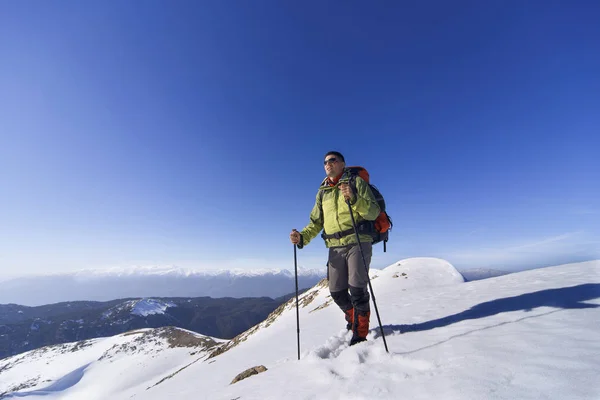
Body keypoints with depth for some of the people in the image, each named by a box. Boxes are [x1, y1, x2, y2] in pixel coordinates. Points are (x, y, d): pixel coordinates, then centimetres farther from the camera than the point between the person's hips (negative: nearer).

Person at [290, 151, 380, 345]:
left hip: (358, 243, -4)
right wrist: (302, 237, -2)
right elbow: (316, 222, 15)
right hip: (335, 247, 5)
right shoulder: (322, 192, 15)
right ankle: (353, 318, 37)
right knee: (337, 292, 8)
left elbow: (374, 212, -8)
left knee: (357, 288, -9)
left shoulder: (356, 182, 2)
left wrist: (354, 198, -25)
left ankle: (360, 334, 12)